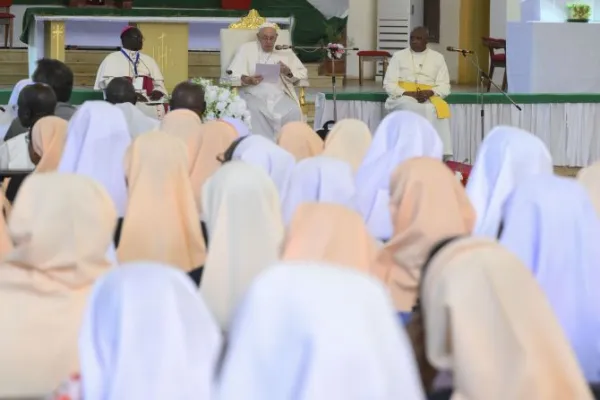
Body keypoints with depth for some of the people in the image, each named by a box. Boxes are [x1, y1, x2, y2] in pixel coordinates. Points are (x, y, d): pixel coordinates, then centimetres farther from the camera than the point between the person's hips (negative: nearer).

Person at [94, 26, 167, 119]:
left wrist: (156, 93, -2)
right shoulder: (112, 59, 9)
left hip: (149, 106, 4)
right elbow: (107, 83, -3)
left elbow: (158, 83, 22)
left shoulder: (149, 60, 24)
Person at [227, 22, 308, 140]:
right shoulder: (246, 49, 15)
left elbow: (303, 73, 17)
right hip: (253, 94, -2)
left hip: (279, 95, 2)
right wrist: (247, 80, -18)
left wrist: (289, 72, -6)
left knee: (294, 112, -29)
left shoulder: (285, 52, 21)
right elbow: (232, 73, 4)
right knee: (253, 111, -36)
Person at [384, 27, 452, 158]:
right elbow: (389, 84, 2)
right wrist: (407, 93, -15)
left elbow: (445, 87, 7)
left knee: (440, 109, -35)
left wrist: (430, 93, -15)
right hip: (403, 98, -1)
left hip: (429, 98, 1)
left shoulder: (438, 58, 12)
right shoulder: (399, 56, 8)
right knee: (413, 108, -38)